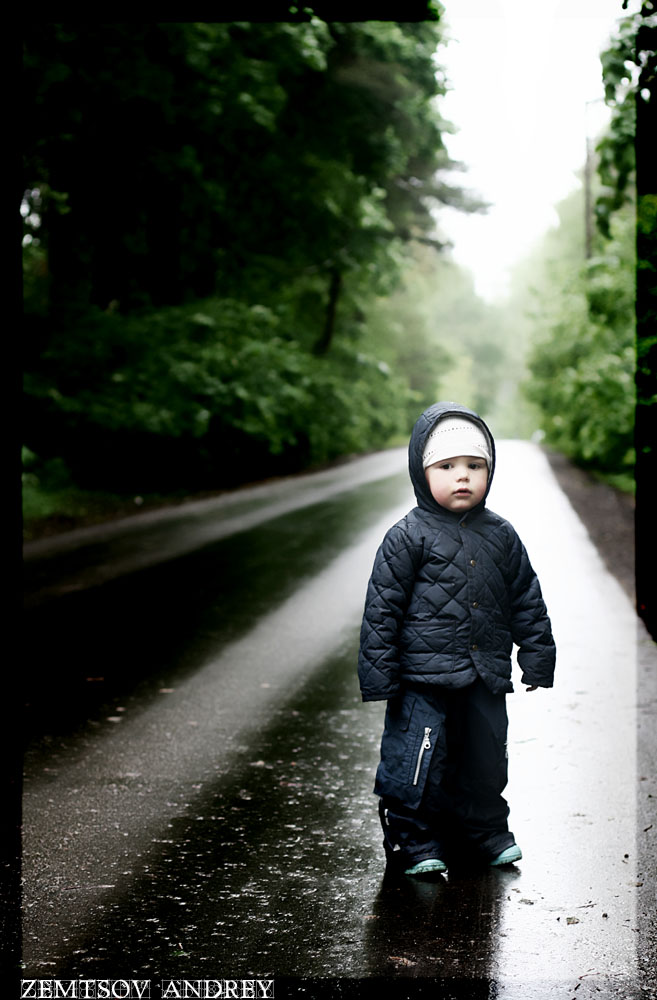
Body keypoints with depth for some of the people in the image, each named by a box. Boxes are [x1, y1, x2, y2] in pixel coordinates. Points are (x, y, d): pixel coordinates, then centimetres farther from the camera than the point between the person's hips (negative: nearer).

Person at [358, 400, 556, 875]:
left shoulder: (502, 537, 6)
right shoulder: (408, 537, -8)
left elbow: (527, 601, 15)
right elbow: (382, 608, -7)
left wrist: (538, 658, 13)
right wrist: (380, 674, -9)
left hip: (486, 677, 5)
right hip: (423, 679, -4)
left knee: (486, 758, 14)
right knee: (418, 762, -1)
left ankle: (486, 830, 34)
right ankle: (415, 841, 16)